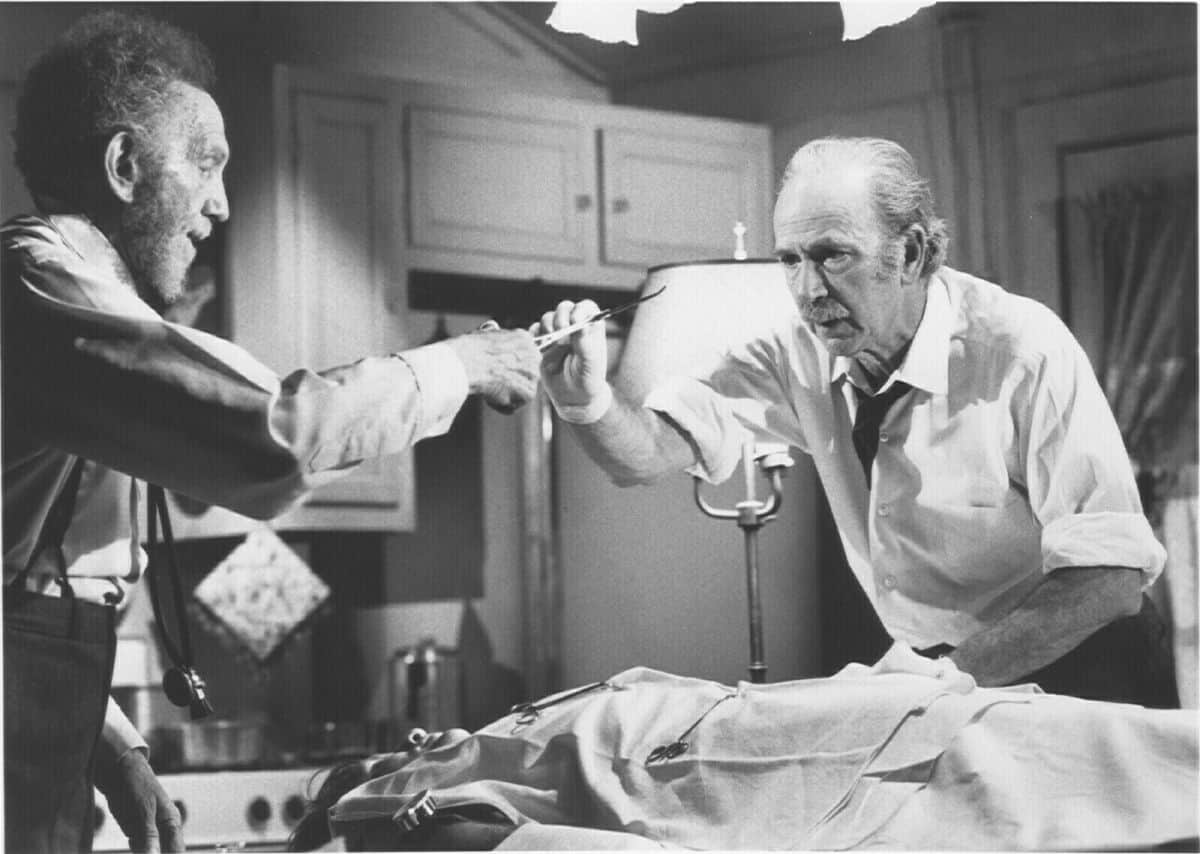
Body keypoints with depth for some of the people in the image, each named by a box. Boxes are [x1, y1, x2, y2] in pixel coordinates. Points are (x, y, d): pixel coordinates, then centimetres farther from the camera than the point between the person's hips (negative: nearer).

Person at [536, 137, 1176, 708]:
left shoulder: (1021, 348, -21)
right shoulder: (801, 354, -5)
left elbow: (1111, 577, -23)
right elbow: (649, 454, -12)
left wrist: (954, 678, -30)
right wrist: (587, 401, -33)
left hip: (1072, 677, -5)